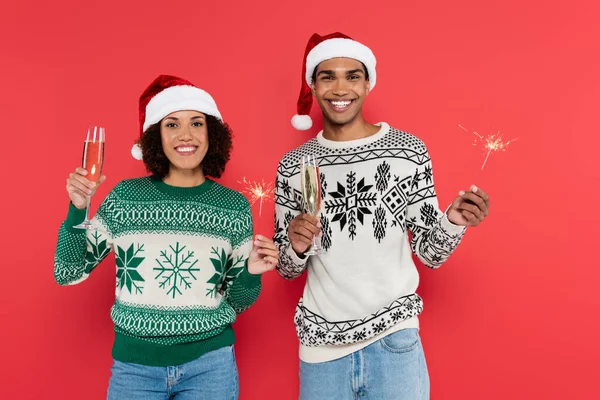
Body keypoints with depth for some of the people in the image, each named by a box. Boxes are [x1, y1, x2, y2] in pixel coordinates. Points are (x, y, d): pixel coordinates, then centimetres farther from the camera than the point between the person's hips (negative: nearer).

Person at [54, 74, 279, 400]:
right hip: (134, 364, 0)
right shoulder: (126, 196, -5)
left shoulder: (234, 206, -5)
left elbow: (237, 302, 2)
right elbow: (68, 273, -1)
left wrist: (251, 274, -18)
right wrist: (78, 210, -14)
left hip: (210, 364, 0)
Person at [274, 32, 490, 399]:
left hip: (393, 339, -1)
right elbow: (287, 269, 6)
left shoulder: (409, 151, -3)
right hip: (321, 346, 2)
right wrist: (295, 247, -15)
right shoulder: (293, 166, 0)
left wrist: (453, 221, -18)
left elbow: (429, 253, 1)